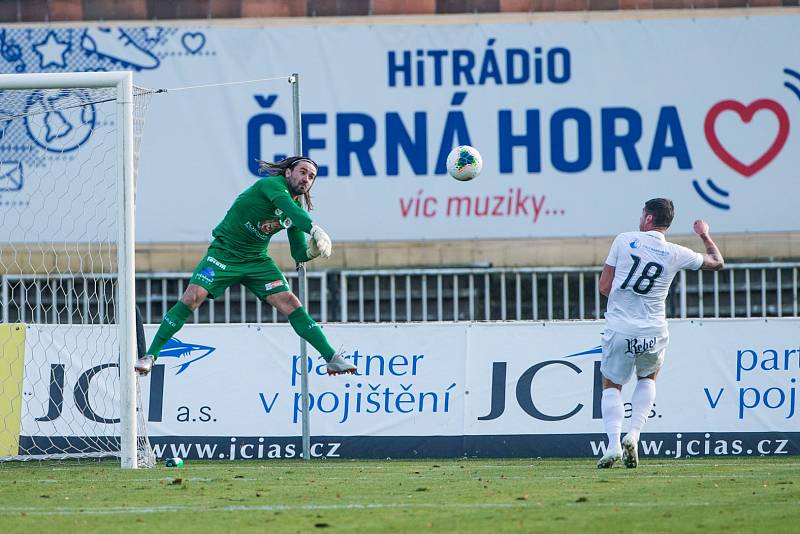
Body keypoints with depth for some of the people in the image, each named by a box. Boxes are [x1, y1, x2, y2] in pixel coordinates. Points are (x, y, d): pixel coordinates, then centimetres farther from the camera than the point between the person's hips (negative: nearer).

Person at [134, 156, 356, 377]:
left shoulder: (297, 208, 3)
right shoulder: (272, 184, -17)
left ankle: (332, 358, -7)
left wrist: (311, 251, -17)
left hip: (258, 260, 6)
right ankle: (150, 356, -11)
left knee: (289, 303, -10)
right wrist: (314, 228, -54)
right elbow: (286, 205, -39)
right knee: (192, 297, -20)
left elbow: (298, 253, 6)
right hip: (224, 253, -6)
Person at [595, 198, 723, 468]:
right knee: (647, 378, 28)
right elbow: (717, 262, 16)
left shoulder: (624, 240, -3)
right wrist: (705, 235, 34)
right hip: (653, 333, 1)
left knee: (611, 385, 16)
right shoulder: (676, 254, 0)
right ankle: (633, 435, 8)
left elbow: (604, 287, 0)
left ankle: (614, 443, -5)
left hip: (619, 330, -1)